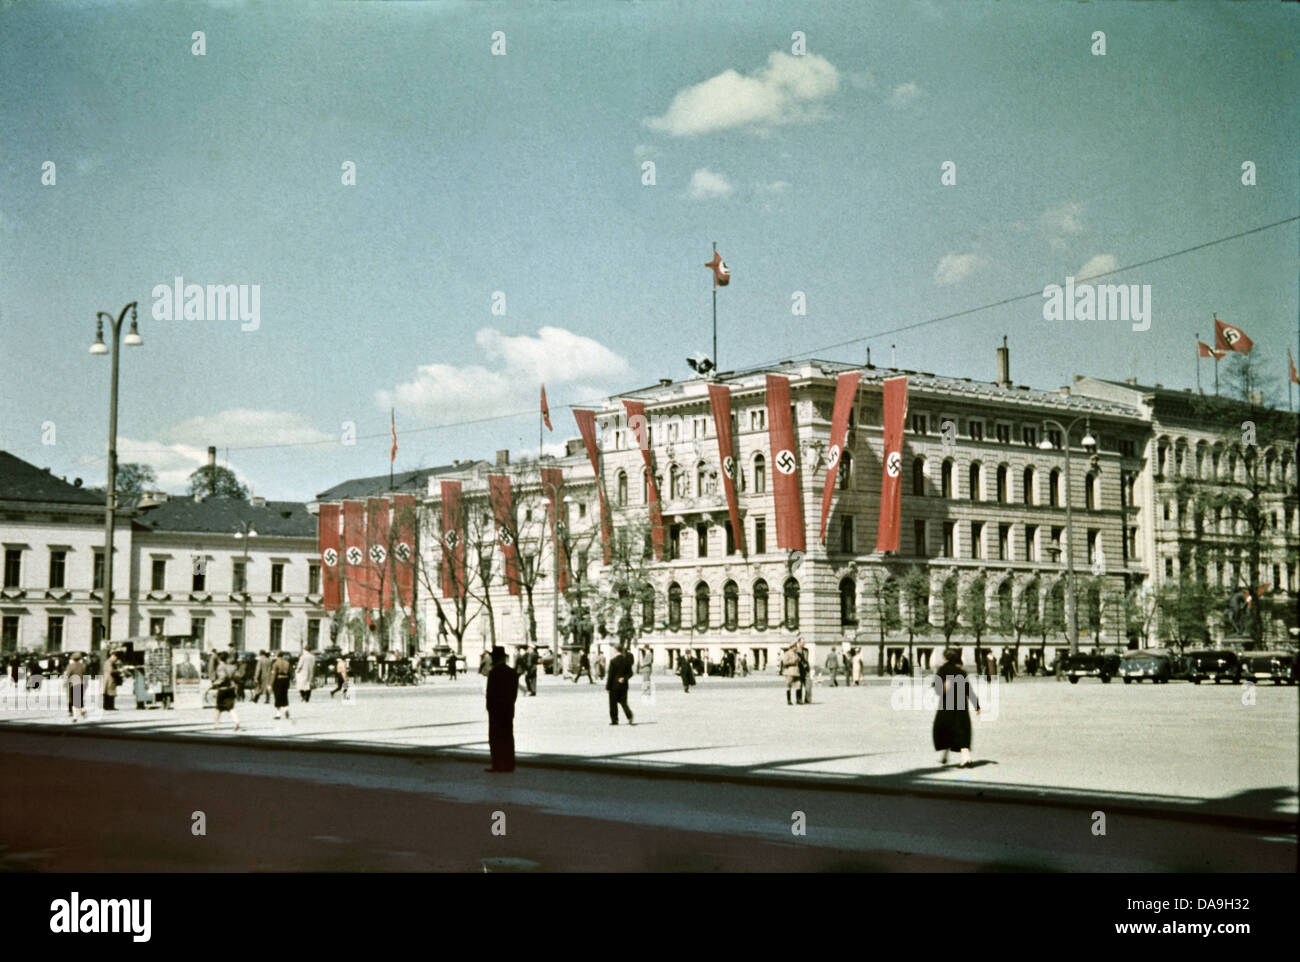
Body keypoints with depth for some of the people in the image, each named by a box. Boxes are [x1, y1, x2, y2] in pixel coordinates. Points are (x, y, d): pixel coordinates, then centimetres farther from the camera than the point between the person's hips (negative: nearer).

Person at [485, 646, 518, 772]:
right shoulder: (512, 672, 7)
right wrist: (510, 704, 14)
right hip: (509, 709, 7)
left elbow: (490, 693, -14)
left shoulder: (493, 673, -14)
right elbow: (515, 692, 9)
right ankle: (509, 765, 10)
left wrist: (489, 708, -4)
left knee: (495, 738, -2)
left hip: (496, 709, -7)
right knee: (508, 737, 10)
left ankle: (498, 765, -5)